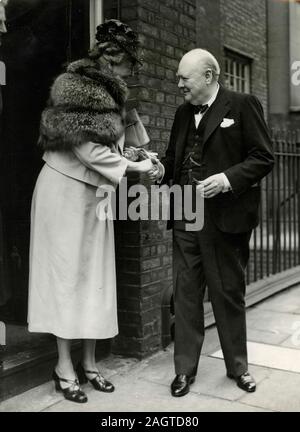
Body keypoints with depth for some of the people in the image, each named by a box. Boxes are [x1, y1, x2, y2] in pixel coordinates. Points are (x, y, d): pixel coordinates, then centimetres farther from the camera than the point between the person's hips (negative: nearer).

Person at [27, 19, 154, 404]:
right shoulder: (74, 87, -11)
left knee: (95, 275, 7)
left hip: (96, 191, 8)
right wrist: (132, 167, -14)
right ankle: (64, 367, 9)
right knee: (65, 271, -2)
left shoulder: (106, 94, 13)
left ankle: (88, 362, 17)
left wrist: (135, 159, -2)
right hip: (66, 189, -8)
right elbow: (84, 147, -18)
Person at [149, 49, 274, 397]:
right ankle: (185, 369, 20)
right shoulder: (183, 113, 14)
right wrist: (162, 170, 0)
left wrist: (227, 179, -21)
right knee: (185, 293, 8)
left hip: (226, 217, -5)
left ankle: (238, 367, 28)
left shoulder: (243, 105, -4)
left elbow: (263, 158, -7)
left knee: (229, 293, 9)